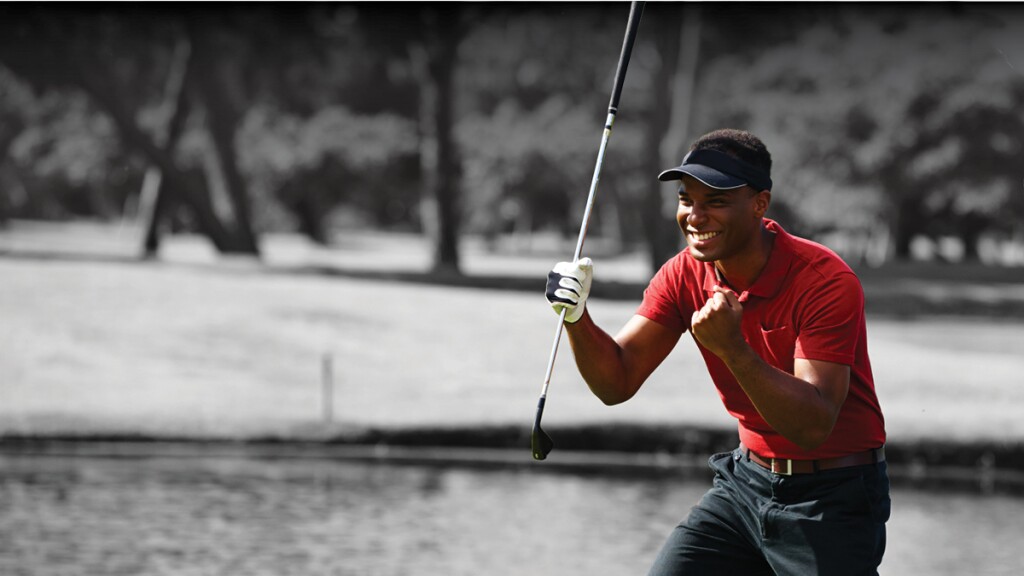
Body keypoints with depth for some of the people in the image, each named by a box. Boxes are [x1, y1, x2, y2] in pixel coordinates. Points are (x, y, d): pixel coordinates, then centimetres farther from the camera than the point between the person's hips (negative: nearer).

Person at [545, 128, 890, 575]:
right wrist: (577, 317, -23)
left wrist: (733, 348, -40)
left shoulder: (826, 281, -22)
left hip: (833, 501, -5)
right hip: (745, 482, 6)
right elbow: (616, 383, -5)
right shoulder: (685, 275, -2)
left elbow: (813, 426, -29)